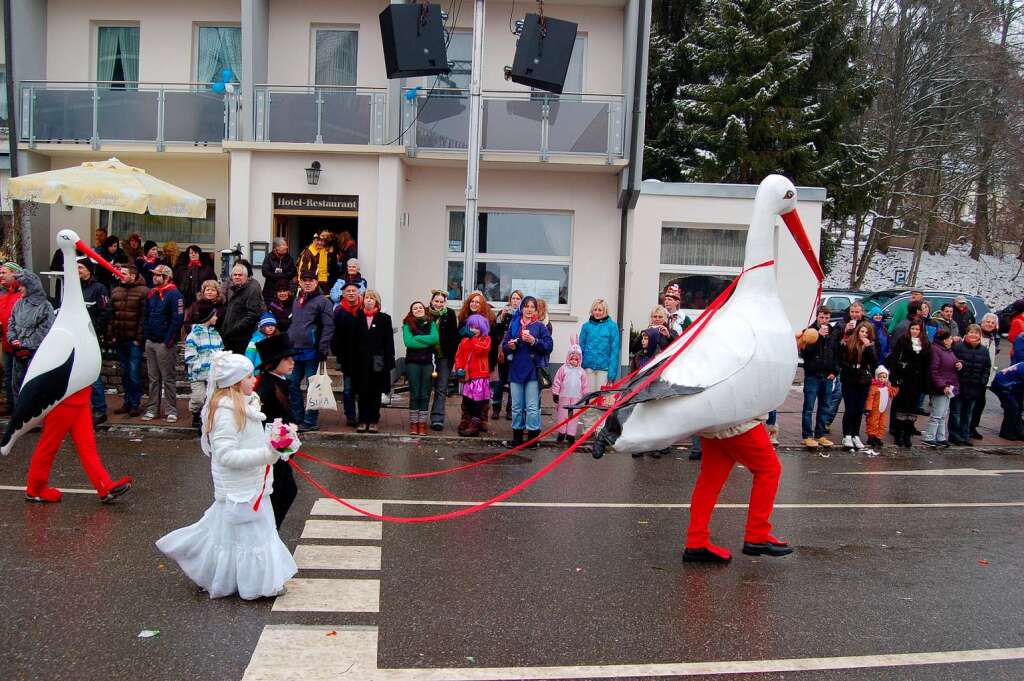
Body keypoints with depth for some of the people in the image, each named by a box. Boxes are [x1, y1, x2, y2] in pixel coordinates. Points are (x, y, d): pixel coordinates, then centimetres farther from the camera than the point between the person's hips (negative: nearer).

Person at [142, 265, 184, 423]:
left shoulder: (174, 294, -11)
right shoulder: (151, 294, 12)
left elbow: (178, 319, -17)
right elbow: (146, 316, 19)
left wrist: (169, 340, -17)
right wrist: (146, 335, 8)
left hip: (165, 344, -7)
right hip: (150, 342, 7)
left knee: (168, 378, -1)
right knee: (153, 378, 12)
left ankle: (171, 411, 5)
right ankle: (152, 409, 18)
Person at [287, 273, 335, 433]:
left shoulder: (323, 301, -5)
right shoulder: (297, 301, 19)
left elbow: (328, 326, -10)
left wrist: (323, 349, -16)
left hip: (312, 352, -7)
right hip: (295, 351, 8)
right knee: (292, 384, 8)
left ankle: (311, 421, 5)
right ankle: (298, 418, 19)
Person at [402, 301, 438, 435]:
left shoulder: (431, 323, 9)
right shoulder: (407, 325, 3)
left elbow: (435, 338, -9)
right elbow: (408, 342, -12)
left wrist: (416, 338, -9)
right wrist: (426, 342, -8)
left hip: (428, 362, 1)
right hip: (412, 362, -1)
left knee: (425, 394, 3)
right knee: (414, 394, 0)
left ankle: (422, 423, 7)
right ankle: (413, 423, 7)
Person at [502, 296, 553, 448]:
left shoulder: (540, 326, 1)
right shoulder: (513, 325, 9)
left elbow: (549, 345, -6)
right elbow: (504, 345, 11)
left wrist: (534, 341, -18)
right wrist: (509, 346, -11)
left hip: (533, 371, -3)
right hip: (515, 370, 3)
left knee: (532, 406, -2)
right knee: (516, 406, 10)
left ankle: (533, 437, 7)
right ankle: (517, 436, 19)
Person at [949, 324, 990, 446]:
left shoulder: (984, 350, 7)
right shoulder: (958, 347, -8)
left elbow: (987, 367, 11)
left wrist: (984, 381, 3)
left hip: (974, 388, 5)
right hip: (959, 386, -5)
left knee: (968, 413, 13)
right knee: (956, 412, 3)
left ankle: (965, 436, 21)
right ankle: (954, 435, 11)